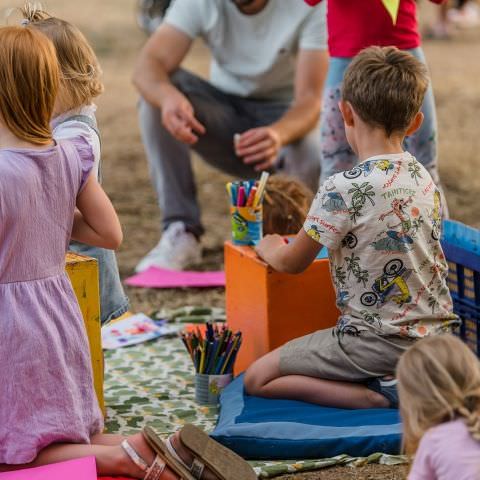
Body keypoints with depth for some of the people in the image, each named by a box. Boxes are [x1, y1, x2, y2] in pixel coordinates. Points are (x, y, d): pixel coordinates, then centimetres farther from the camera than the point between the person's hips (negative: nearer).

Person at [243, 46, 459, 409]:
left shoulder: (343, 189, -18)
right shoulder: (425, 179, 3)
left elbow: (292, 263, -6)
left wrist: (270, 247, 17)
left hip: (380, 341, -7)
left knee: (258, 379, 1)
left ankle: (376, 396, -11)